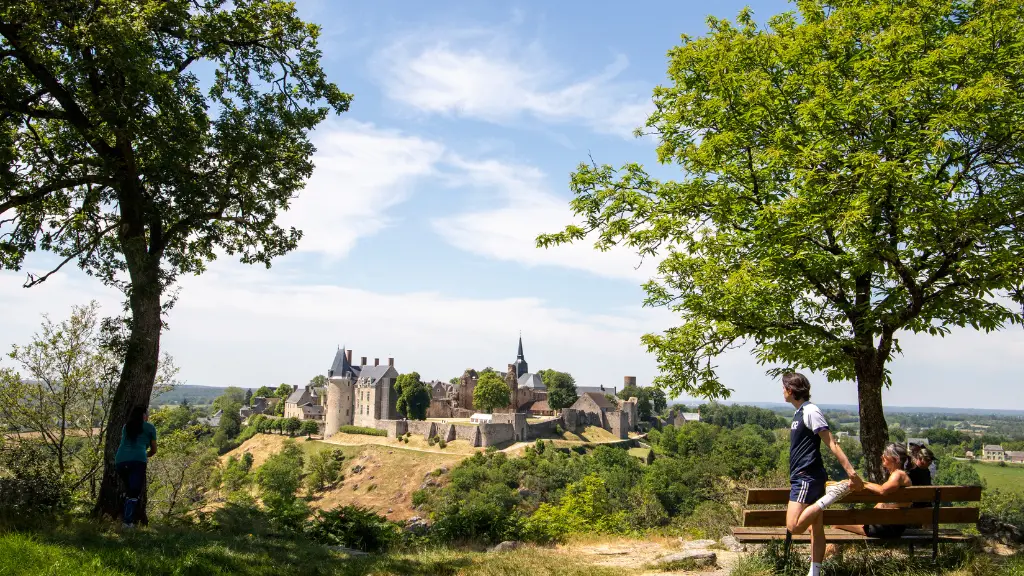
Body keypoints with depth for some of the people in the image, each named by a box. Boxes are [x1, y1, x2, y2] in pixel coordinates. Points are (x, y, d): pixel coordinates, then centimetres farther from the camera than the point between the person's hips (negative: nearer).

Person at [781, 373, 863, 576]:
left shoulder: (811, 411, -13)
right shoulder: (799, 413, 15)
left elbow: (831, 443, -19)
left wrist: (850, 470, -25)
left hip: (808, 477, -10)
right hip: (803, 477, 10)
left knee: (794, 526, -18)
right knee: (816, 528, 12)